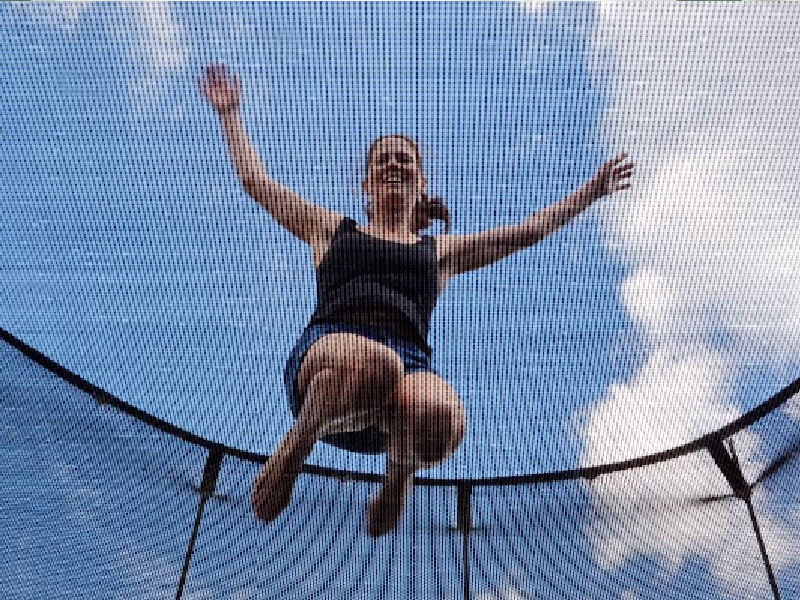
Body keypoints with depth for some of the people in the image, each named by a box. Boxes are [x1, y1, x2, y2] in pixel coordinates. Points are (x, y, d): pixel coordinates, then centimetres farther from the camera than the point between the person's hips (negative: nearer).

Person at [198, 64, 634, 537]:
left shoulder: (440, 250, 32)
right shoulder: (331, 229, 32)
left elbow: (529, 231, 35)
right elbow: (256, 181, 36)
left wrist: (592, 191, 39)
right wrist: (230, 112, 41)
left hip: (409, 364, 1)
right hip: (325, 354, -1)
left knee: (441, 419, -38)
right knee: (372, 364, -41)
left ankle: (400, 472, -1)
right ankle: (295, 448, -11)